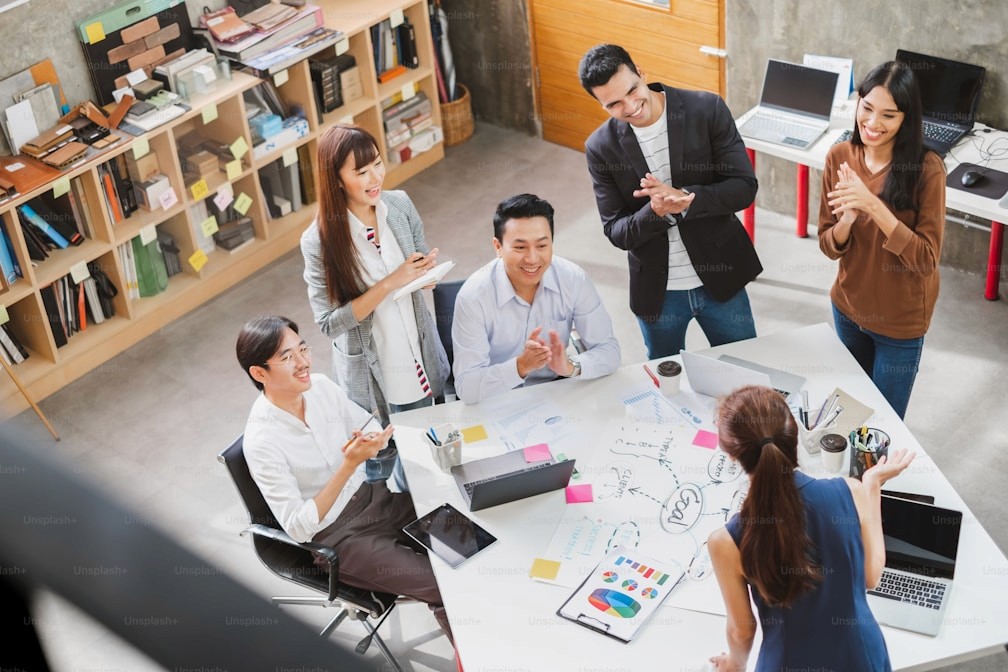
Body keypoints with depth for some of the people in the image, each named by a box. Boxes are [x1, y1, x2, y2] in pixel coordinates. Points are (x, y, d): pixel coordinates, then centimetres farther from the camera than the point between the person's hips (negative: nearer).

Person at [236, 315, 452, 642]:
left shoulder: (320, 385, -8)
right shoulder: (261, 442, -25)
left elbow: (374, 431, 4)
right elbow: (298, 528, -24)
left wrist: (368, 442, -22)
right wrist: (349, 464, -32)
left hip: (370, 496, 6)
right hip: (333, 536, -6)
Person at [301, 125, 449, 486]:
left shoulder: (400, 205, -10)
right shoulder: (319, 240, -23)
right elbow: (330, 322, -21)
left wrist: (427, 270, -19)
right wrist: (389, 284, -30)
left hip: (419, 354, 4)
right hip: (370, 371, -4)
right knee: (378, 460, 20)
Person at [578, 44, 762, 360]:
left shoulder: (708, 109, -13)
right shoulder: (601, 148, -9)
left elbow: (745, 187, -13)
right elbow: (615, 232, -8)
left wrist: (686, 198, -30)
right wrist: (656, 211, -29)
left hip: (721, 278, 0)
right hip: (656, 291, 1)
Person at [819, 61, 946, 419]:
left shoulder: (926, 168, -21)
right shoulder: (839, 157, -10)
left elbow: (926, 259, -22)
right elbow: (829, 246, -5)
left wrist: (874, 206, -34)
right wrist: (847, 219, -28)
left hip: (899, 323, -4)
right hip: (848, 309, 4)